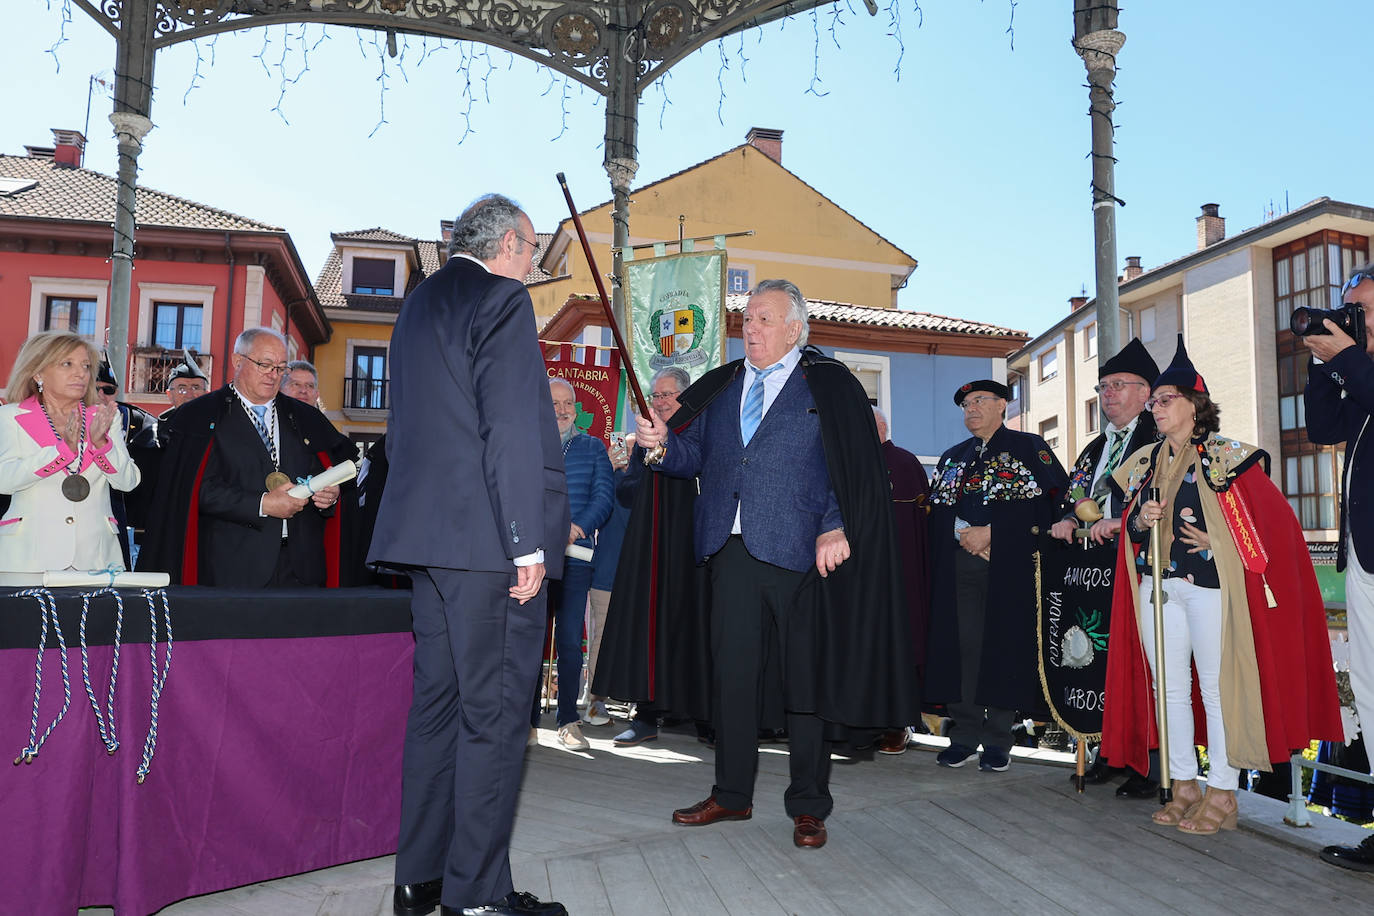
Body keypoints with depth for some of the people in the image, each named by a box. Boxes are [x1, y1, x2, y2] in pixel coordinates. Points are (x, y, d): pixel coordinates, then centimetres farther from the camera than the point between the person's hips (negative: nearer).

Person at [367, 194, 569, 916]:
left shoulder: (418, 303, 20)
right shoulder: (502, 298, -8)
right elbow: (511, 430, -17)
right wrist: (528, 544, -18)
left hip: (427, 532, 9)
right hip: (490, 539, -9)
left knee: (437, 699, 14)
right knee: (495, 712, -2)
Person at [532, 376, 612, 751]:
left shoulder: (593, 448, 13)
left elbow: (604, 496, 3)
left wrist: (576, 528, -14)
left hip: (575, 556, 0)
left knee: (570, 639, 0)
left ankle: (569, 721, 7)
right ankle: (528, 719, 10)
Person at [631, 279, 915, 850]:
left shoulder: (829, 386, 3)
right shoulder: (720, 387, 17)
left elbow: (857, 466, -4)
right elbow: (694, 456, 13)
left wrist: (837, 526, -15)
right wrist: (661, 445, -8)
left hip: (797, 552, -4)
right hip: (729, 549, 4)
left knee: (802, 676, 4)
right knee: (731, 673, 7)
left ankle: (808, 806, 18)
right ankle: (731, 795, 23)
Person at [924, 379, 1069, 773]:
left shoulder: (1029, 448, 6)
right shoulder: (952, 458, 22)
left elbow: (1052, 500, -5)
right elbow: (936, 509, 17)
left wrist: (992, 532, -10)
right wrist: (964, 533, -4)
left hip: (1009, 566, -4)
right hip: (958, 567, 4)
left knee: (1004, 644, -4)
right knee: (960, 645, 0)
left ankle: (998, 740, 4)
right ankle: (965, 733, 9)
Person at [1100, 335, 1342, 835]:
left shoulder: (1224, 457, -3)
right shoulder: (1145, 461, 13)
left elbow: (1270, 517, -5)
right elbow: (1132, 526, 17)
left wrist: (1217, 541, -12)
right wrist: (1141, 521, -5)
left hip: (1209, 584, -6)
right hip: (1157, 585, 6)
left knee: (1216, 687, -3)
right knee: (1170, 687, 8)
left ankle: (1222, 795, 6)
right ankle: (1184, 786, 19)